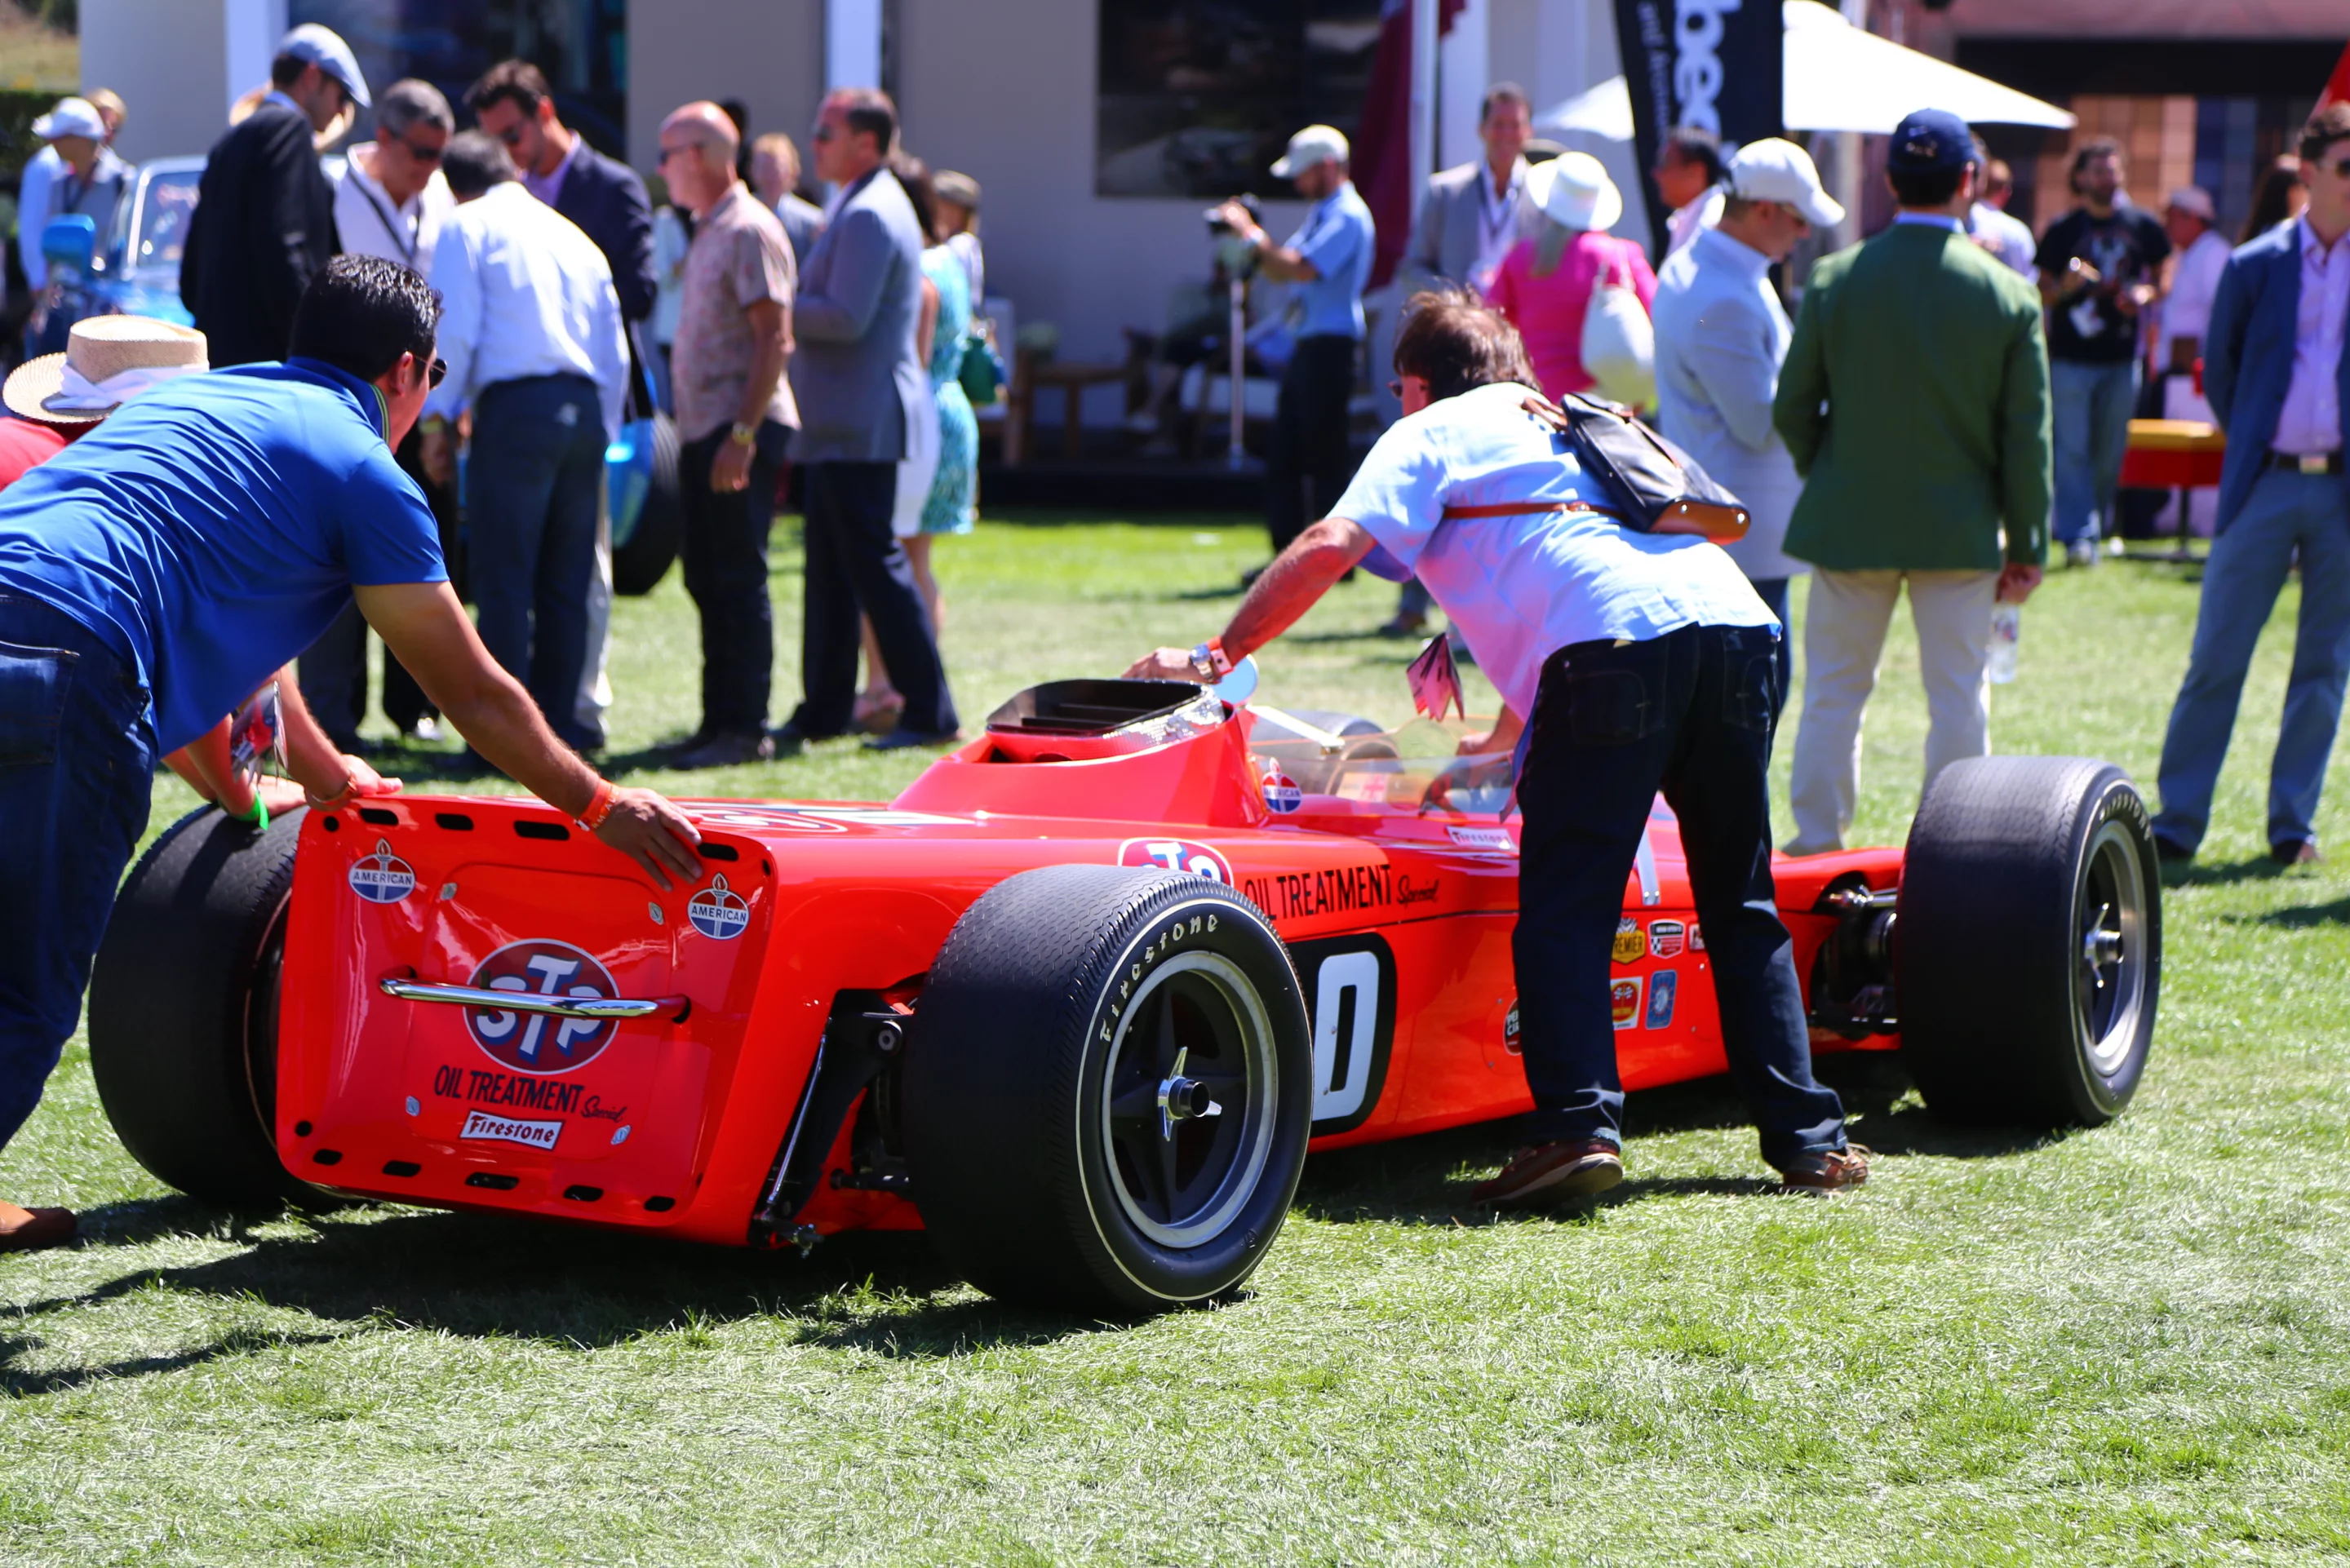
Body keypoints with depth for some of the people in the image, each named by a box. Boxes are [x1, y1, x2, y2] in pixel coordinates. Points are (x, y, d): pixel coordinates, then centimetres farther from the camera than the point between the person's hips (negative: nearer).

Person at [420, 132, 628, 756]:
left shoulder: (468, 226, 5)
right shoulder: (576, 237, 23)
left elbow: (455, 330, -6)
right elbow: (615, 355, 21)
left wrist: (438, 419, -1)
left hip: (515, 405, -6)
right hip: (585, 408, 6)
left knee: (503, 577, -5)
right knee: (566, 581, 10)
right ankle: (559, 719, 10)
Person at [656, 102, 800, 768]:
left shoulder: (749, 231, -11)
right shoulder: (707, 232, 18)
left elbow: (775, 339, -18)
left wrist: (742, 434, -23)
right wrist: (698, 432, 16)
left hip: (741, 430, -10)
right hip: (703, 431, 10)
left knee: (739, 581, -8)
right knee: (708, 581, 11)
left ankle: (745, 729, -5)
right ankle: (720, 722, 16)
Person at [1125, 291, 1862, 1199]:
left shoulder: (1430, 434, 18)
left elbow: (1327, 548, 2)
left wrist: (1216, 657, 10)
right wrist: (1508, 737, 58)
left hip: (1616, 640, -6)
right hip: (1733, 619, 6)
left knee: (1562, 914, -4)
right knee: (1743, 911, 14)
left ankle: (1578, 1128, -19)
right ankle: (1806, 1140, 12)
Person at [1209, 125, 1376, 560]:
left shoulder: (1348, 217, -13)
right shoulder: (1322, 214, 19)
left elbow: (1300, 269, -24)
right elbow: (1281, 271, 19)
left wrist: (1250, 235, -16)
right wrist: (1251, 233, 5)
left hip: (1331, 346, -10)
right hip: (1308, 344, 10)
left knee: (1325, 455, -5)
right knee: (1284, 456, 9)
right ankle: (1287, 554, 12)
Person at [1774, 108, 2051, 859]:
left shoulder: (1834, 279, -7)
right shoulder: (2009, 296, -8)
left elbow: (1791, 409, -1)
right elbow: (2028, 438, -5)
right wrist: (2027, 548, 3)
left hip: (1849, 523, 1)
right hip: (1960, 530, -1)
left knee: (1835, 690, 11)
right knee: (1958, 697, 7)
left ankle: (1818, 835, 15)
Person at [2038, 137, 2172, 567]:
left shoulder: (2142, 226, 8)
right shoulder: (2062, 230, 1)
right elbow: (2042, 292, 3)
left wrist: (2144, 294, -5)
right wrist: (2065, 287, -18)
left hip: (2121, 356, 3)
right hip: (2071, 357, -3)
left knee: (2110, 449, 9)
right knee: (2072, 449, -7)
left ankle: (2101, 522, 25)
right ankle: (2078, 535, -8)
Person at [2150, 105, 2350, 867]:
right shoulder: (2255, 267, 3)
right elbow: (2219, 372, 12)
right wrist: (2253, 446, 8)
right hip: (2266, 486, -1)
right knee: (2216, 659, 0)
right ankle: (2177, 820, 6)